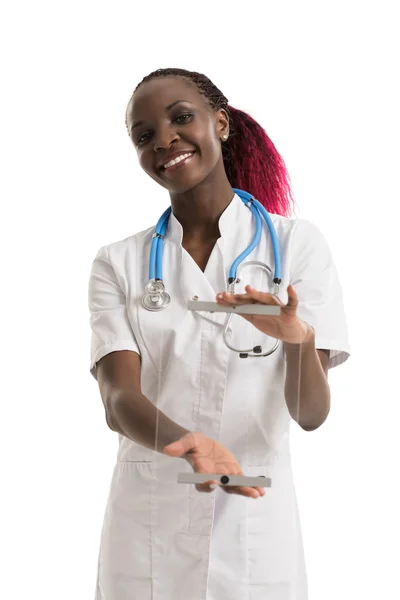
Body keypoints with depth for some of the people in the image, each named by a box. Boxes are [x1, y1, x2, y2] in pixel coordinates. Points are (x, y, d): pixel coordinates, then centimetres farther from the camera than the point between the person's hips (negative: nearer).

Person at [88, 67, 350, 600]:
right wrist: (187, 444, -31)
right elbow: (118, 400, -10)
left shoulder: (296, 243, -3)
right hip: (145, 530, 1)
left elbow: (311, 414, -8)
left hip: (256, 527, -1)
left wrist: (298, 340, -30)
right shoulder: (118, 264, 1)